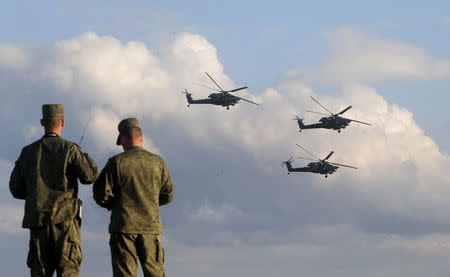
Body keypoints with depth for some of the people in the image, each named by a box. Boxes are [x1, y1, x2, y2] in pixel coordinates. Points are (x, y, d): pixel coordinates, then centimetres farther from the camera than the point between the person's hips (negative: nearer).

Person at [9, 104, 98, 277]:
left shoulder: (28, 152, 7)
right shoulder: (69, 149, -4)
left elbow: (15, 188, 8)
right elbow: (89, 176, -9)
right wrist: (86, 157, 10)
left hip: (37, 218, 3)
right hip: (65, 218, -3)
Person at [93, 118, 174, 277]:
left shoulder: (116, 162, -6)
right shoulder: (157, 162, 4)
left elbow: (100, 193, -5)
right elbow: (168, 195, 9)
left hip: (124, 227, -2)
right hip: (151, 225, 3)